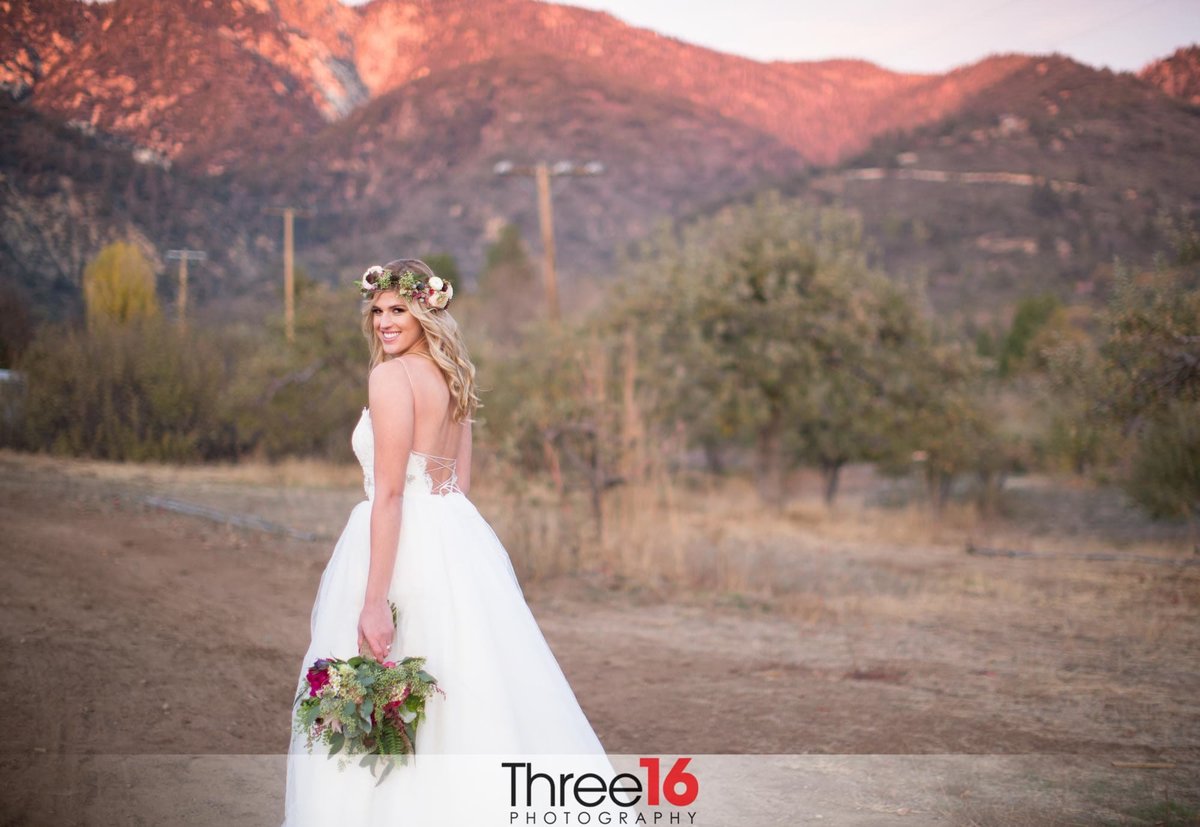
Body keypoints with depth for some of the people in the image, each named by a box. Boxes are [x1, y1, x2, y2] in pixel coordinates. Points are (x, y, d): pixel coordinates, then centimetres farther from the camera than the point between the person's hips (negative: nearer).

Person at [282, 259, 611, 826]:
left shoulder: (392, 376, -12)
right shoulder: (452, 377, 14)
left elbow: (390, 493, -18)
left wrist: (374, 602, -20)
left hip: (404, 543, -9)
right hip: (459, 540, 9)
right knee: (470, 693, 13)